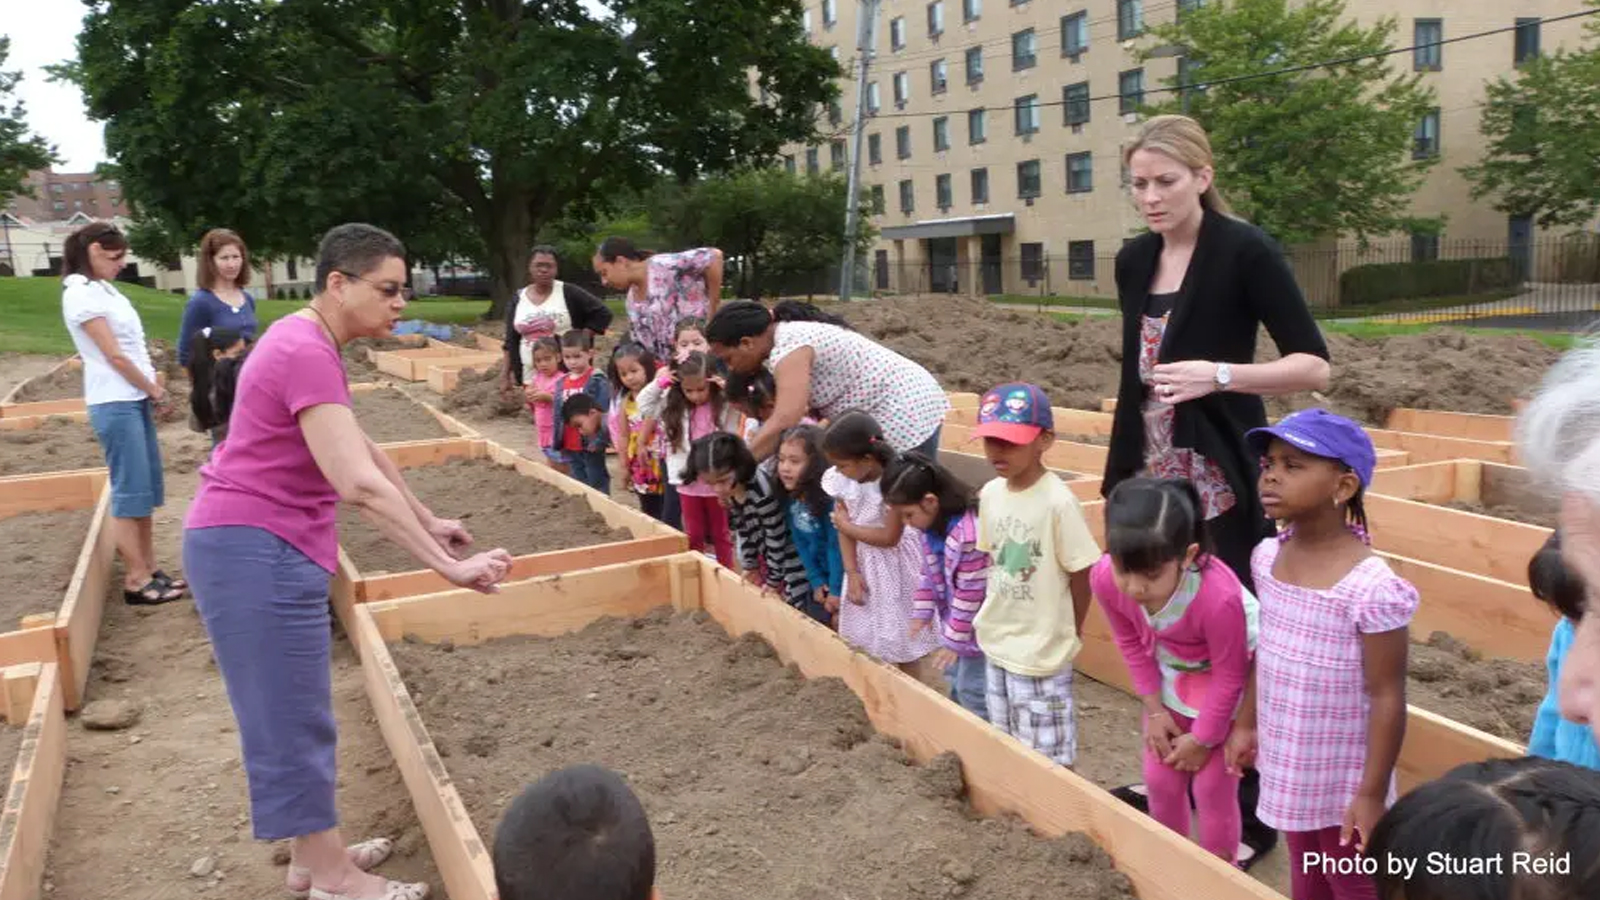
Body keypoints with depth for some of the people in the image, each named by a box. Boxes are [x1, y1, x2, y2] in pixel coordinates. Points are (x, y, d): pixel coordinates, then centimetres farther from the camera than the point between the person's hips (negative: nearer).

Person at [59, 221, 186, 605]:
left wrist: (153, 391, 4)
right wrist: (156, 391, -5)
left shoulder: (102, 288, 15)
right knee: (129, 491, -5)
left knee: (146, 487, 11)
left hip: (135, 399, 9)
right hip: (115, 404, -9)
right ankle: (136, 581, 1)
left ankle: (149, 570, 18)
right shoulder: (82, 293, -13)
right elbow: (114, 356, -14)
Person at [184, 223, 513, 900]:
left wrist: (429, 522, 24)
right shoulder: (307, 353, -22)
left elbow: (364, 450, 20)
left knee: (293, 714, 18)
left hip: (261, 546, 11)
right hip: (255, 549, -11)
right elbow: (359, 485, -31)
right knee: (293, 718, 1)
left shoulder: (306, 343, 11)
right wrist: (448, 566, -30)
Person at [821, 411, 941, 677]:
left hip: (894, 563, -6)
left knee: (903, 636, 4)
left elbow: (890, 537, -22)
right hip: (865, 561, 6)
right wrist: (852, 573, -11)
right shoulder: (841, 480, -11)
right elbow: (844, 529, -5)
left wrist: (846, 525, -14)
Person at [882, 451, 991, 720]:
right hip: (953, 618, 9)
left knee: (973, 690, 1)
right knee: (955, 677, 24)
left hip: (977, 629, -9)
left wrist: (955, 640, -19)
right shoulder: (932, 524, -4)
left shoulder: (970, 534, -34)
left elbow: (971, 595, -27)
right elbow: (929, 572, 10)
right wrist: (922, 610, 5)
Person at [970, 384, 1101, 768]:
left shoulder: (1058, 501, -22)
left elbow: (1082, 575, -14)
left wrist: (1066, 635, -3)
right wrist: (995, 618, 8)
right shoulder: (990, 493, -2)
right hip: (997, 642, 7)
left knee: (1048, 758, 5)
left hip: (1041, 651, -7)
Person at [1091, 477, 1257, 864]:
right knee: (1160, 779, 14)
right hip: (1169, 679, 5)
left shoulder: (1218, 597, -44)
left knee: (1213, 787, 4)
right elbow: (1132, 643, -7)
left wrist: (1202, 739, -12)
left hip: (1225, 686, -4)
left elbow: (1229, 676, -24)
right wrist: (1154, 710, -3)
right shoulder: (1105, 579, -30)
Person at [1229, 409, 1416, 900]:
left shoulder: (1370, 587, -27)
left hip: (1344, 783, -6)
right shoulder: (1266, 558, -6)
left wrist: (1372, 792, -16)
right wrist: (1246, 724, 13)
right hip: (1286, 769, 6)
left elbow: (1387, 698, -20)